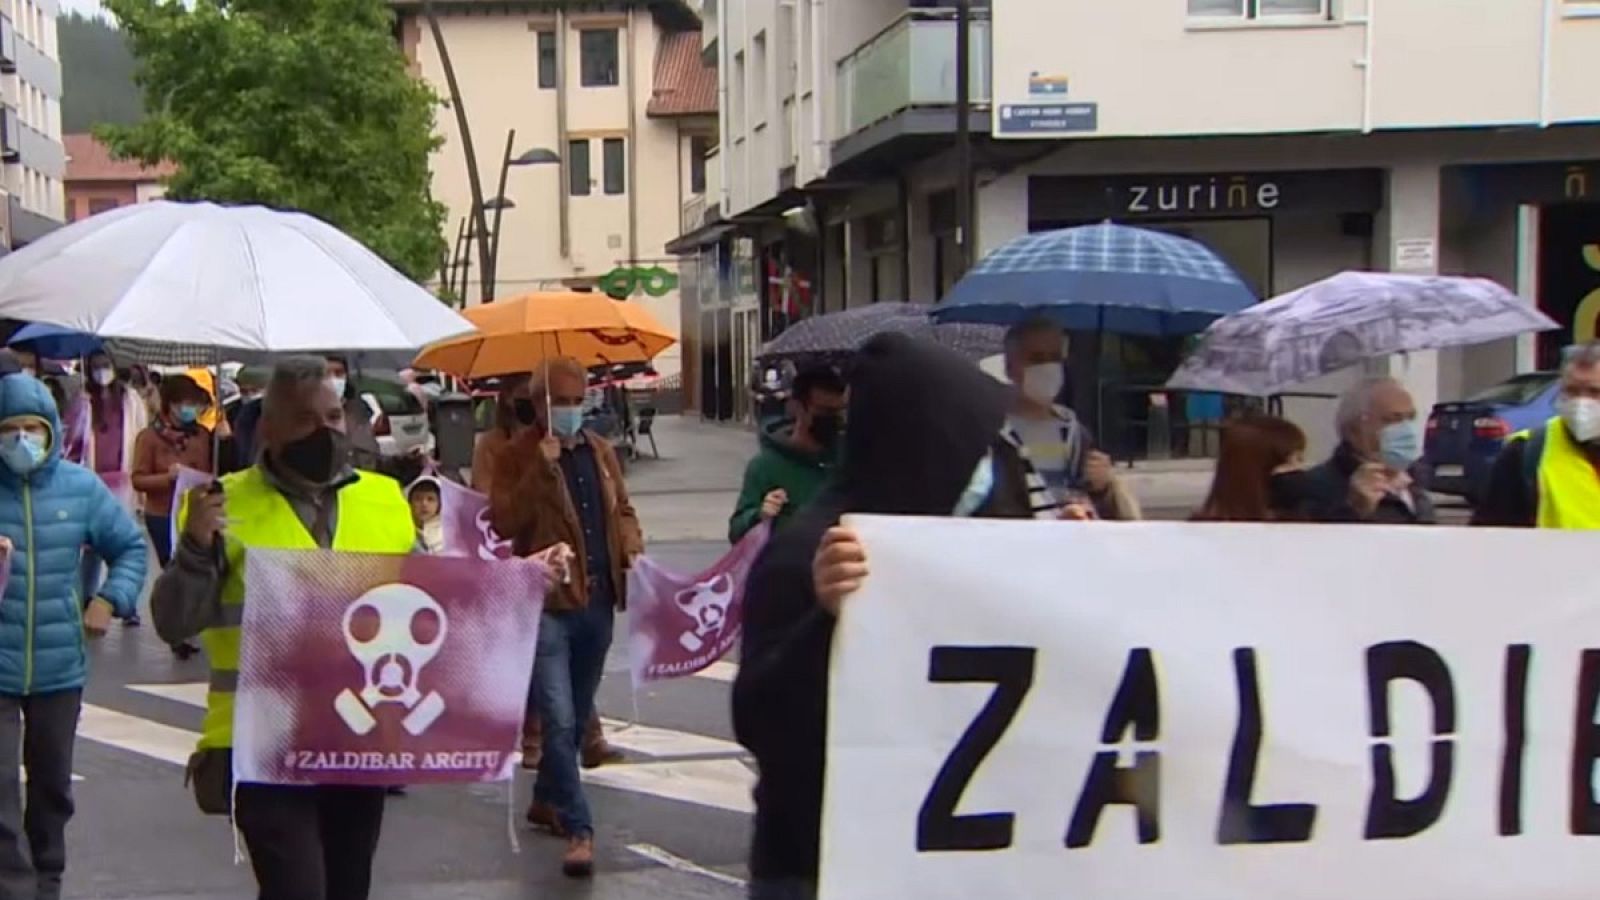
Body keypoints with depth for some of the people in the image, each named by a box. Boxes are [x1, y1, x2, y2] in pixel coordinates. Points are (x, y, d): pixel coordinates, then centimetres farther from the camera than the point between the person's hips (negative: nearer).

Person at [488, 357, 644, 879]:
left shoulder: (600, 451, 11)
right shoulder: (515, 455, -5)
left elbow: (622, 510, 21)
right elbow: (502, 524, -17)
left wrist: (632, 546, 1)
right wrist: (541, 467, -23)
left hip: (597, 601, 6)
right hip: (546, 603, -6)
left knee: (578, 715, 17)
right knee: (559, 720, -12)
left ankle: (546, 800, 36)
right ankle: (579, 829, -8)